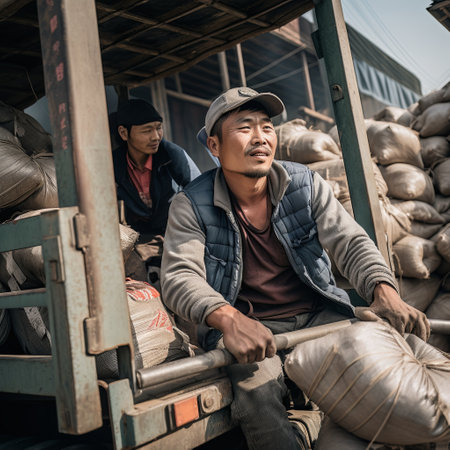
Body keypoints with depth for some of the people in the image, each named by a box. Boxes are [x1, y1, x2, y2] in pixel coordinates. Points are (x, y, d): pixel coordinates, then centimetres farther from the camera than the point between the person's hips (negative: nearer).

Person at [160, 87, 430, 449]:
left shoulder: (306, 185, 4)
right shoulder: (192, 206, -4)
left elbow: (351, 242, -2)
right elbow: (179, 276, -14)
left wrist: (385, 293, -23)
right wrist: (229, 318, -35)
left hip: (319, 314, 3)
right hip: (248, 328, -2)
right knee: (257, 395, -32)